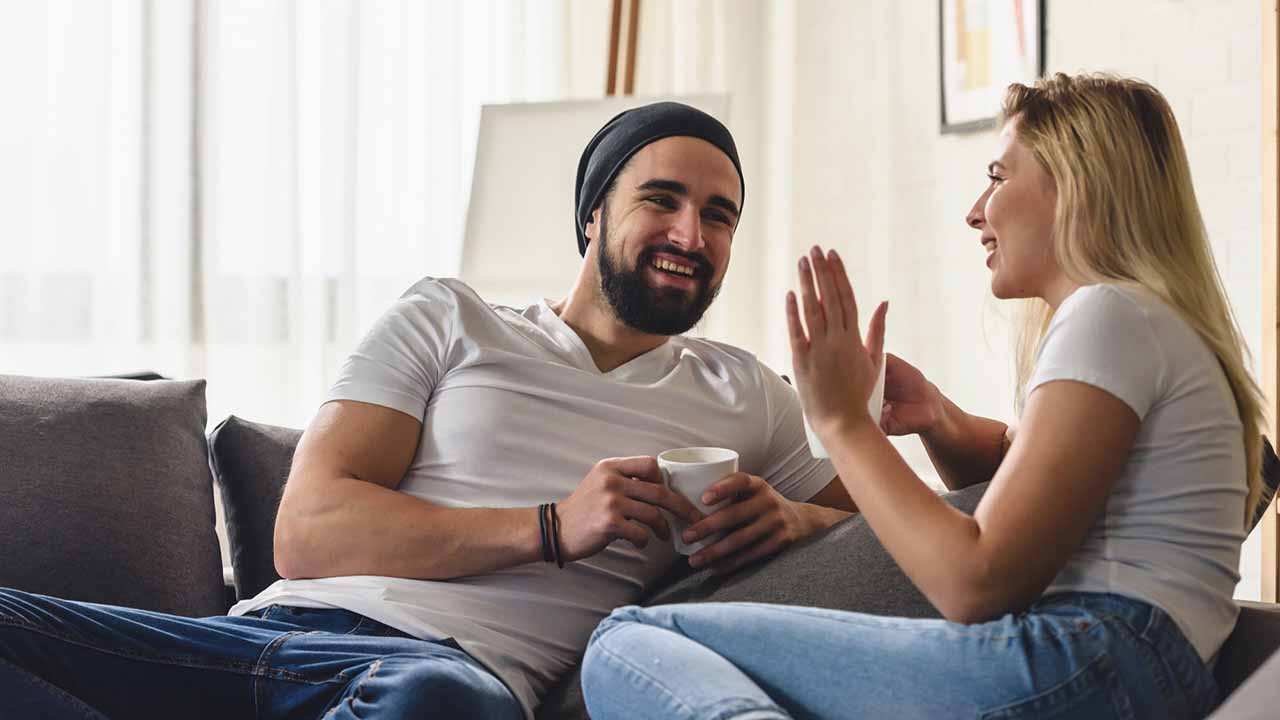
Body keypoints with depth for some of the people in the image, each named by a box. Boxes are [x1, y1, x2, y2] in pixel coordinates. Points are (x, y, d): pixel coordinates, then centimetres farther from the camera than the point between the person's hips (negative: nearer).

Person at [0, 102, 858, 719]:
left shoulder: (742, 392, 24)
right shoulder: (448, 318, 18)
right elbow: (307, 533, 6)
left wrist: (791, 518, 4)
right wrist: (551, 529, -7)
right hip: (283, 624, 1)